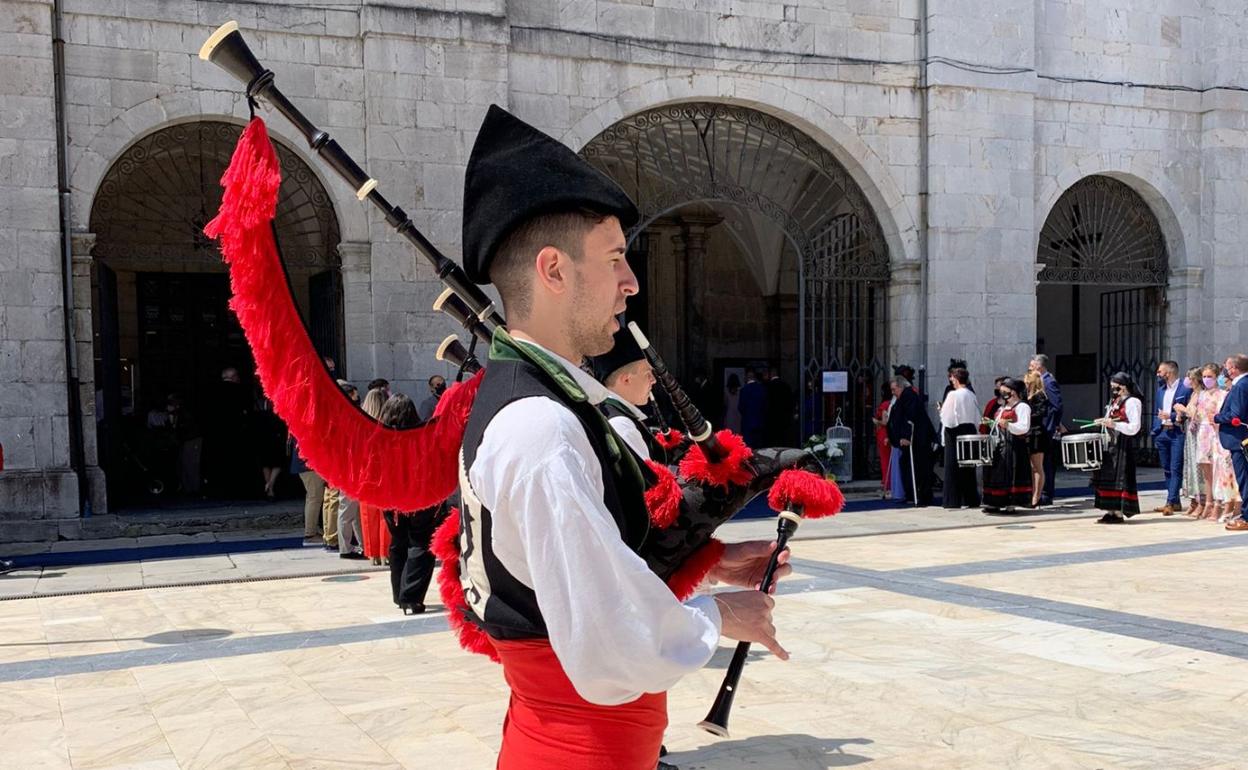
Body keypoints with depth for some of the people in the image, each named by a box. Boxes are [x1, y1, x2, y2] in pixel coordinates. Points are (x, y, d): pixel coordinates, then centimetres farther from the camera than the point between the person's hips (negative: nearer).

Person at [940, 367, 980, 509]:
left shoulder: (952, 395, -14)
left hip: (955, 433, -6)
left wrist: (941, 410, 5)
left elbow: (946, 417, -13)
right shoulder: (971, 395, 5)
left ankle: (953, 500, 1)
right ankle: (970, 499, 16)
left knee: (953, 466, 1)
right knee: (968, 467, 12)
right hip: (970, 431, 6)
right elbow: (977, 418, 9)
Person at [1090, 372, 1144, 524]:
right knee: (1107, 477, 8)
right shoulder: (1114, 401, 18)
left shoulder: (1132, 402, -8)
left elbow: (1134, 427, -15)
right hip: (1110, 443, 9)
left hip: (1123, 445, -9)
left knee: (1119, 478, -7)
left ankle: (1119, 513, -3)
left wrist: (1114, 425, -24)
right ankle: (1110, 511, 13)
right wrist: (1104, 422, 9)